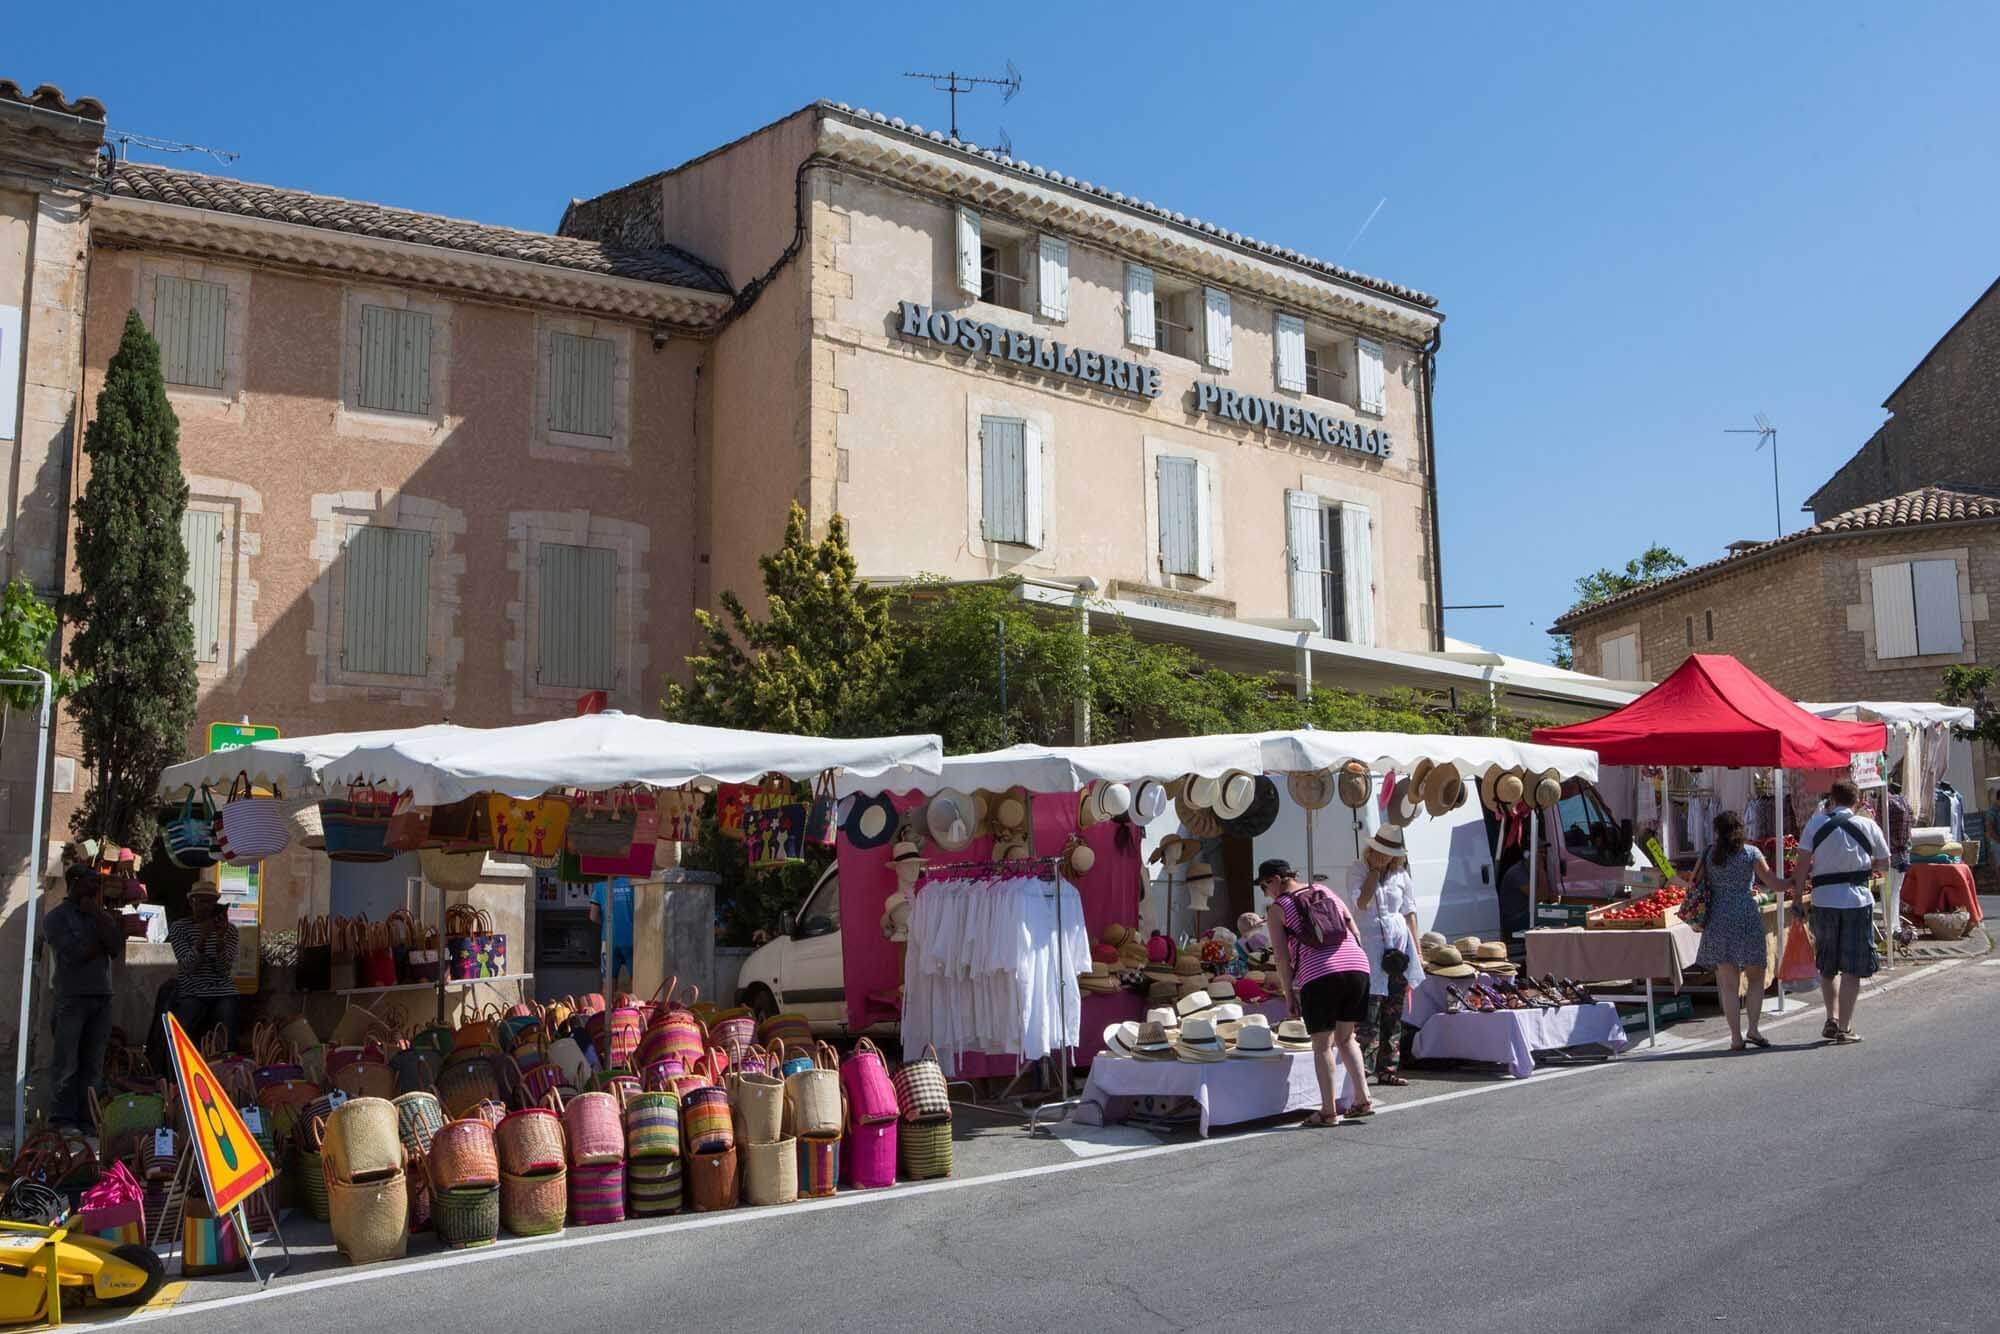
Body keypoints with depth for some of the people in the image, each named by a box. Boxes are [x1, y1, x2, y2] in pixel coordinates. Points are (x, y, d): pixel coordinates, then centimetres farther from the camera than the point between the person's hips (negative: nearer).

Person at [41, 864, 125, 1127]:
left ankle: (86, 1116, 6)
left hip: (102, 995, 5)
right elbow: (75, 953, -12)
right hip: (72, 996, -5)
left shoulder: (103, 915, 15)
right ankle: (62, 1118, -1)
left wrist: (97, 914, -1)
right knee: (67, 1064, -5)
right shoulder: (57, 916, 1)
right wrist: (102, 943, 1)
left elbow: (116, 948, -1)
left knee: (93, 1064, 4)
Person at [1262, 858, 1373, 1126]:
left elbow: (1282, 956, 0)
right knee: (1346, 1037, 18)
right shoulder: (1326, 892, 22)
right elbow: (1355, 931, 19)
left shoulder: (1278, 908, 7)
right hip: (1357, 966, 5)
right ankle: (1363, 1100, 13)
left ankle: (1329, 1111, 3)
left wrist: (1289, 994, 5)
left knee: (1323, 1045, 4)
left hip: (1319, 974, -5)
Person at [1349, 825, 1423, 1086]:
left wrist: (1417, 951, 8)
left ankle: (1388, 1069, 12)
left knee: (1394, 1011, 5)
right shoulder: (1357, 871, 1)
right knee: (1370, 1006, -11)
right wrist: (1374, 871, -8)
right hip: (1369, 945, -4)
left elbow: (1410, 913, 13)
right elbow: (1361, 902, -14)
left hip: (1399, 945, 4)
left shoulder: (1401, 875, 10)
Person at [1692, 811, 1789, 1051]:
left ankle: (1736, 1036, 2)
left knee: (1728, 983, 4)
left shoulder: (1708, 855, 5)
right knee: (1756, 977, 13)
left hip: (1719, 921, 2)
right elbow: (1775, 886, 0)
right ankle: (1752, 1028, 4)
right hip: (1747, 918, -1)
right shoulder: (1751, 853, -1)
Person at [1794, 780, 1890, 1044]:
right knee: (1852, 968, 4)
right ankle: (1845, 1027, 3)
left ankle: (1832, 1017, 8)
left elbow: (1802, 865, -4)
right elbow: (1884, 864, 11)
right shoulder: (1868, 826, 2)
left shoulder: (1815, 824, 1)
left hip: (1824, 900, 1)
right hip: (1858, 899, -1)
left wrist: (1797, 897, 2)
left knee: (1827, 966, 17)